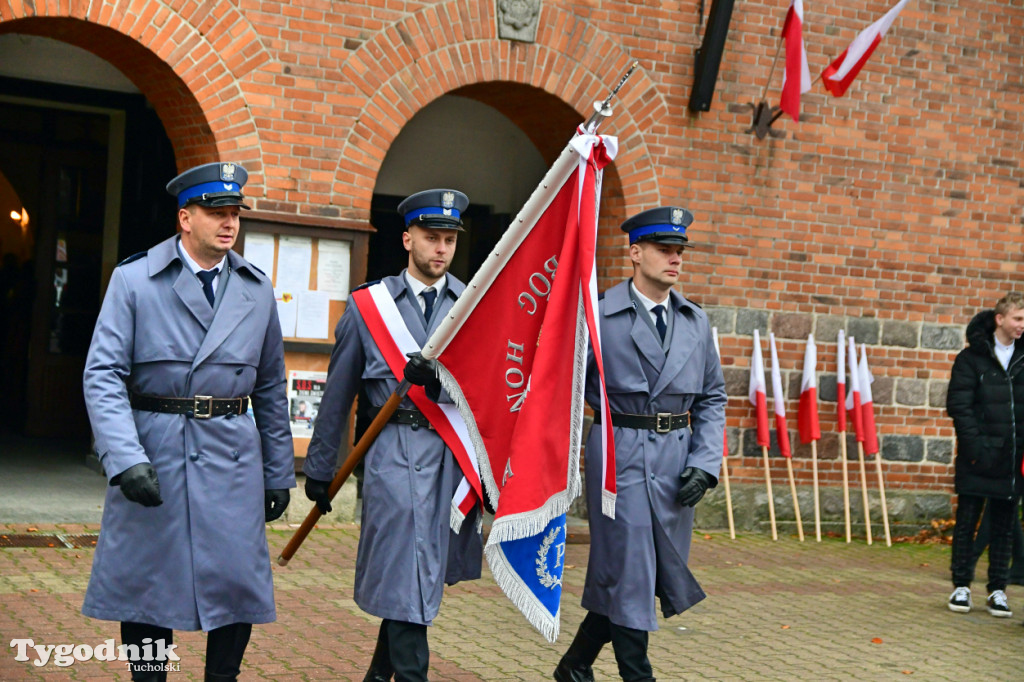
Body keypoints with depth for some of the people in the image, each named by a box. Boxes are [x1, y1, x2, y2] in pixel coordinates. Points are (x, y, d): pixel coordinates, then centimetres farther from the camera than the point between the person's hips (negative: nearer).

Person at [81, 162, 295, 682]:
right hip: (153, 451, -2)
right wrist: (126, 459, -20)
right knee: (146, 582, 5)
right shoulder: (133, 280, -1)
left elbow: (271, 387, 14)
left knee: (238, 579, 0)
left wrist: (279, 473, 13)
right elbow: (103, 375, -8)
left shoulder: (257, 290, 10)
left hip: (233, 456, 3)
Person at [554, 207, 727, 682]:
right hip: (620, 458, -5)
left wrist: (704, 463, 0)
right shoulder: (599, 316, -6)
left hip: (676, 459, 5)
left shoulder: (696, 322, 9)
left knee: (640, 575, 13)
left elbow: (712, 398, 12)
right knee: (627, 576, -2)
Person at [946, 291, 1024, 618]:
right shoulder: (972, 357, -3)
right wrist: (974, 445, -14)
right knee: (967, 523, 4)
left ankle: (998, 591, 14)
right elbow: (958, 405, -6)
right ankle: (961, 587, 13)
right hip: (977, 458, -3)